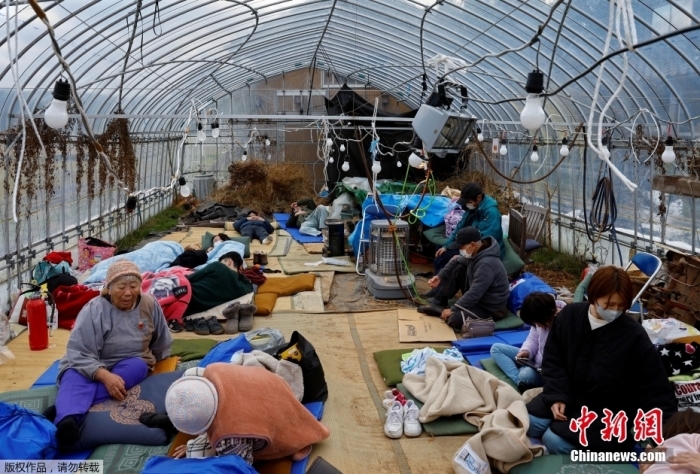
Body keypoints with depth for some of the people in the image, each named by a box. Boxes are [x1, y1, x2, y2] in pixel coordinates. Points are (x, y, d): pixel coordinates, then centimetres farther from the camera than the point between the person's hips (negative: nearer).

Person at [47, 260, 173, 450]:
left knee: (138, 366, -31)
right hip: (87, 366, -3)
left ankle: (65, 407, -41)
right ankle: (67, 420, -67)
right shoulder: (94, 310, -18)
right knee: (76, 379, -34)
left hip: (129, 364, 3)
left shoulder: (149, 304, -7)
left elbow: (161, 345, 10)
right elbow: (80, 354, -25)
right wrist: (105, 376, -39)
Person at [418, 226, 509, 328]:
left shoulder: (486, 264, -33)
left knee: (454, 318, -31)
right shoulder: (475, 252, -5)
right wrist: (440, 276, 0)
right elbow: (456, 261, 13)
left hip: (490, 308, -9)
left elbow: (474, 294, -32)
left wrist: (452, 310, -24)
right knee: (457, 268, 1)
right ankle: (438, 303, 9)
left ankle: (442, 311, 3)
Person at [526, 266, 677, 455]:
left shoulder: (634, 335, -18)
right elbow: (553, 361, -1)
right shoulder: (569, 315, -8)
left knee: (555, 440, -21)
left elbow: (656, 387, -13)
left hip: (607, 410, -4)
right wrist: (557, 396, -14)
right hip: (568, 394, 4)